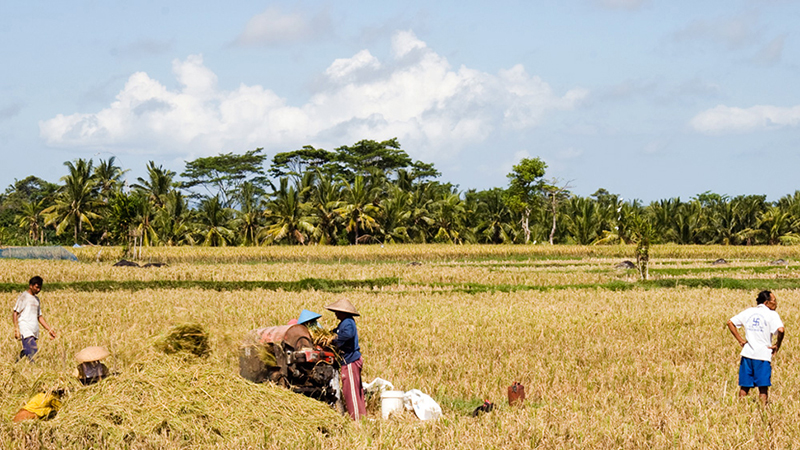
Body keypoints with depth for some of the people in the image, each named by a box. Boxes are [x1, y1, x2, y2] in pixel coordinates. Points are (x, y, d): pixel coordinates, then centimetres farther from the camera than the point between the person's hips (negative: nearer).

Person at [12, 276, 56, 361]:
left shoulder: (36, 299, 22)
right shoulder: (23, 297, 0)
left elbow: (39, 316, 27)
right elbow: (15, 313, -5)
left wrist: (49, 329, 20)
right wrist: (16, 328, -16)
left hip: (34, 331, 7)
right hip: (25, 330, -7)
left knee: (25, 354, 0)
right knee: (33, 353, -21)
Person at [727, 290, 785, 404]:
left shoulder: (748, 312, 10)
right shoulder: (772, 314, -6)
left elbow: (730, 323, 12)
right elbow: (780, 330, -22)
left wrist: (740, 340, 11)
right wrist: (777, 346, -8)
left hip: (747, 353, 5)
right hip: (763, 355, -5)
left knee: (744, 387, 12)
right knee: (763, 388, 1)